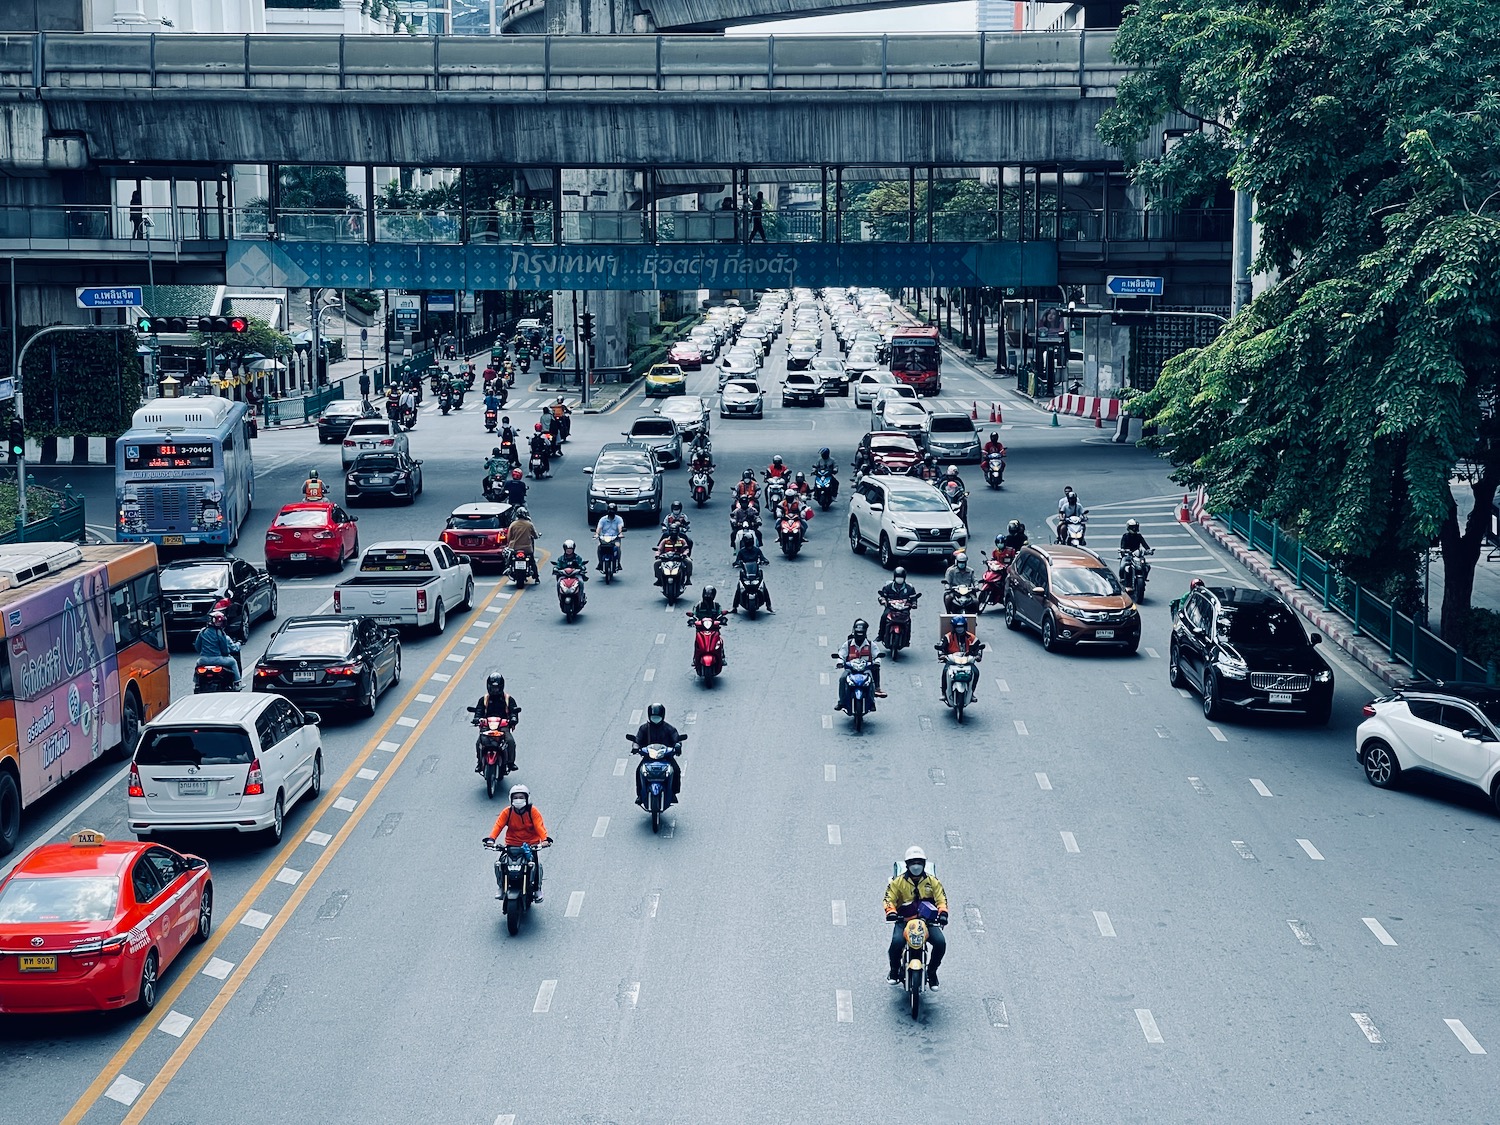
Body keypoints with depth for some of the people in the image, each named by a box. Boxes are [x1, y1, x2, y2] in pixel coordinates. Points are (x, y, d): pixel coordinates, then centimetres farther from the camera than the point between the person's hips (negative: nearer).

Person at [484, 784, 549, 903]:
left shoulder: (533, 811, -5)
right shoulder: (507, 812, 0)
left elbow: (539, 826, -17)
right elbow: (498, 825, -10)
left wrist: (545, 839, -35)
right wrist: (491, 839, -27)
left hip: (531, 844, -1)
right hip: (511, 844, 1)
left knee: (537, 864, -21)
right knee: (498, 863, -16)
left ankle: (537, 889, 2)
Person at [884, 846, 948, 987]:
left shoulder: (932, 881, 9)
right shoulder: (898, 881, 5)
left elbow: (941, 899, 5)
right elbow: (889, 898, -1)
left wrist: (943, 913, -16)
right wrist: (891, 911, -21)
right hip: (904, 921, -1)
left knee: (940, 942, -23)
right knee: (897, 942, -30)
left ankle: (932, 971, 3)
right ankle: (894, 969, -1)